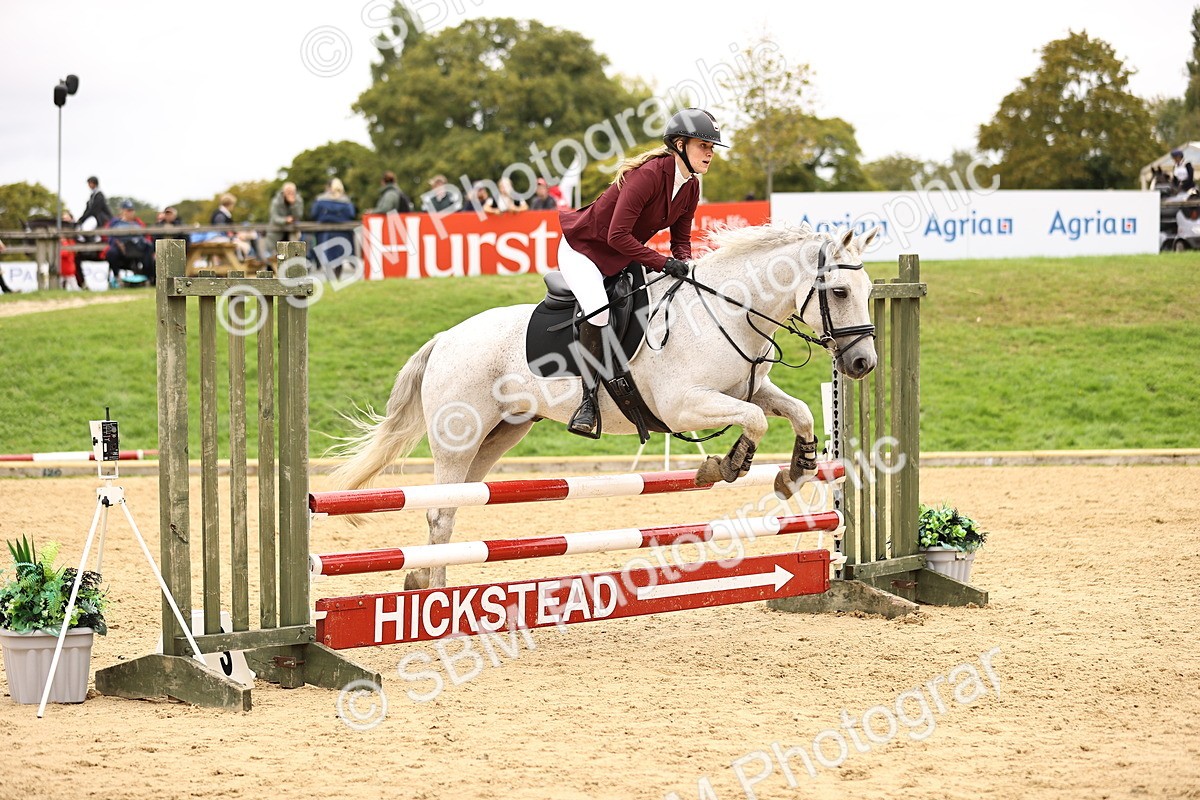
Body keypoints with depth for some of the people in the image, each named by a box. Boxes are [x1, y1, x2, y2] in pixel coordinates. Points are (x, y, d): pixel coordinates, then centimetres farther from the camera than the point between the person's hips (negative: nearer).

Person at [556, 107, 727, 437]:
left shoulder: (690, 187, -3)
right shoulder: (649, 175, -30)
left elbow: (681, 238, 6)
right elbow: (618, 236, -32)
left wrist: (684, 265, -16)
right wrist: (664, 264, -31)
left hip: (622, 257, 9)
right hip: (583, 249, -9)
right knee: (597, 310, -31)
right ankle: (589, 399, -23)